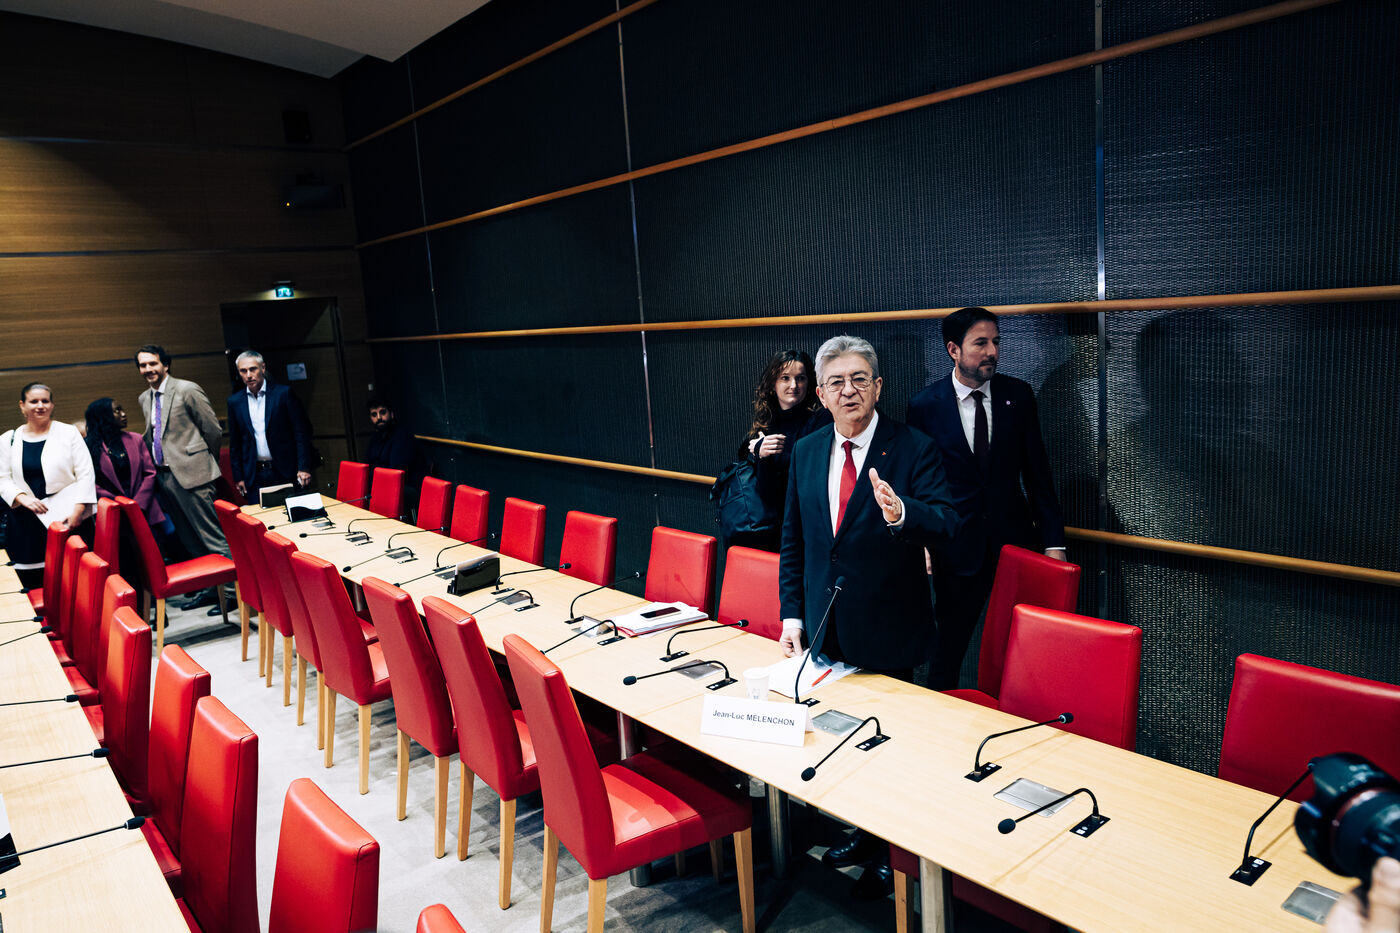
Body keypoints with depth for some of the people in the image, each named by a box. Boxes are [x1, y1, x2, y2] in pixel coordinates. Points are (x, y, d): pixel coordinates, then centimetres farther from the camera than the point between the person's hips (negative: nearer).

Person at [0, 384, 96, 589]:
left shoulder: (69, 433, 4)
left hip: (66, 518, -2)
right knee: (31, 584, 0)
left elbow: (85, 475, -2)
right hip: (27, 523, 2)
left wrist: (77, 511, -12)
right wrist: (23, 498, -11)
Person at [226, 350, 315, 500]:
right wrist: (238, 477, 7)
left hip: (285, 473, -2)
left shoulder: (283, 394, -2)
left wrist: (303, 468, -11)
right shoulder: (235, 402, 7)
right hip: (254, 476, 2)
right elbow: (235, 443, 11)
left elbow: (302, 432, -4)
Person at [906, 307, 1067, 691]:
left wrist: (1053, 541, 1)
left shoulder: (1018, 395, 1)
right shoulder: (925, 406, -4)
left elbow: (1037, 471, 4)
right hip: (957, 548, -1)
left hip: (1015, 539, 2)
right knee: (949, 646, 9)